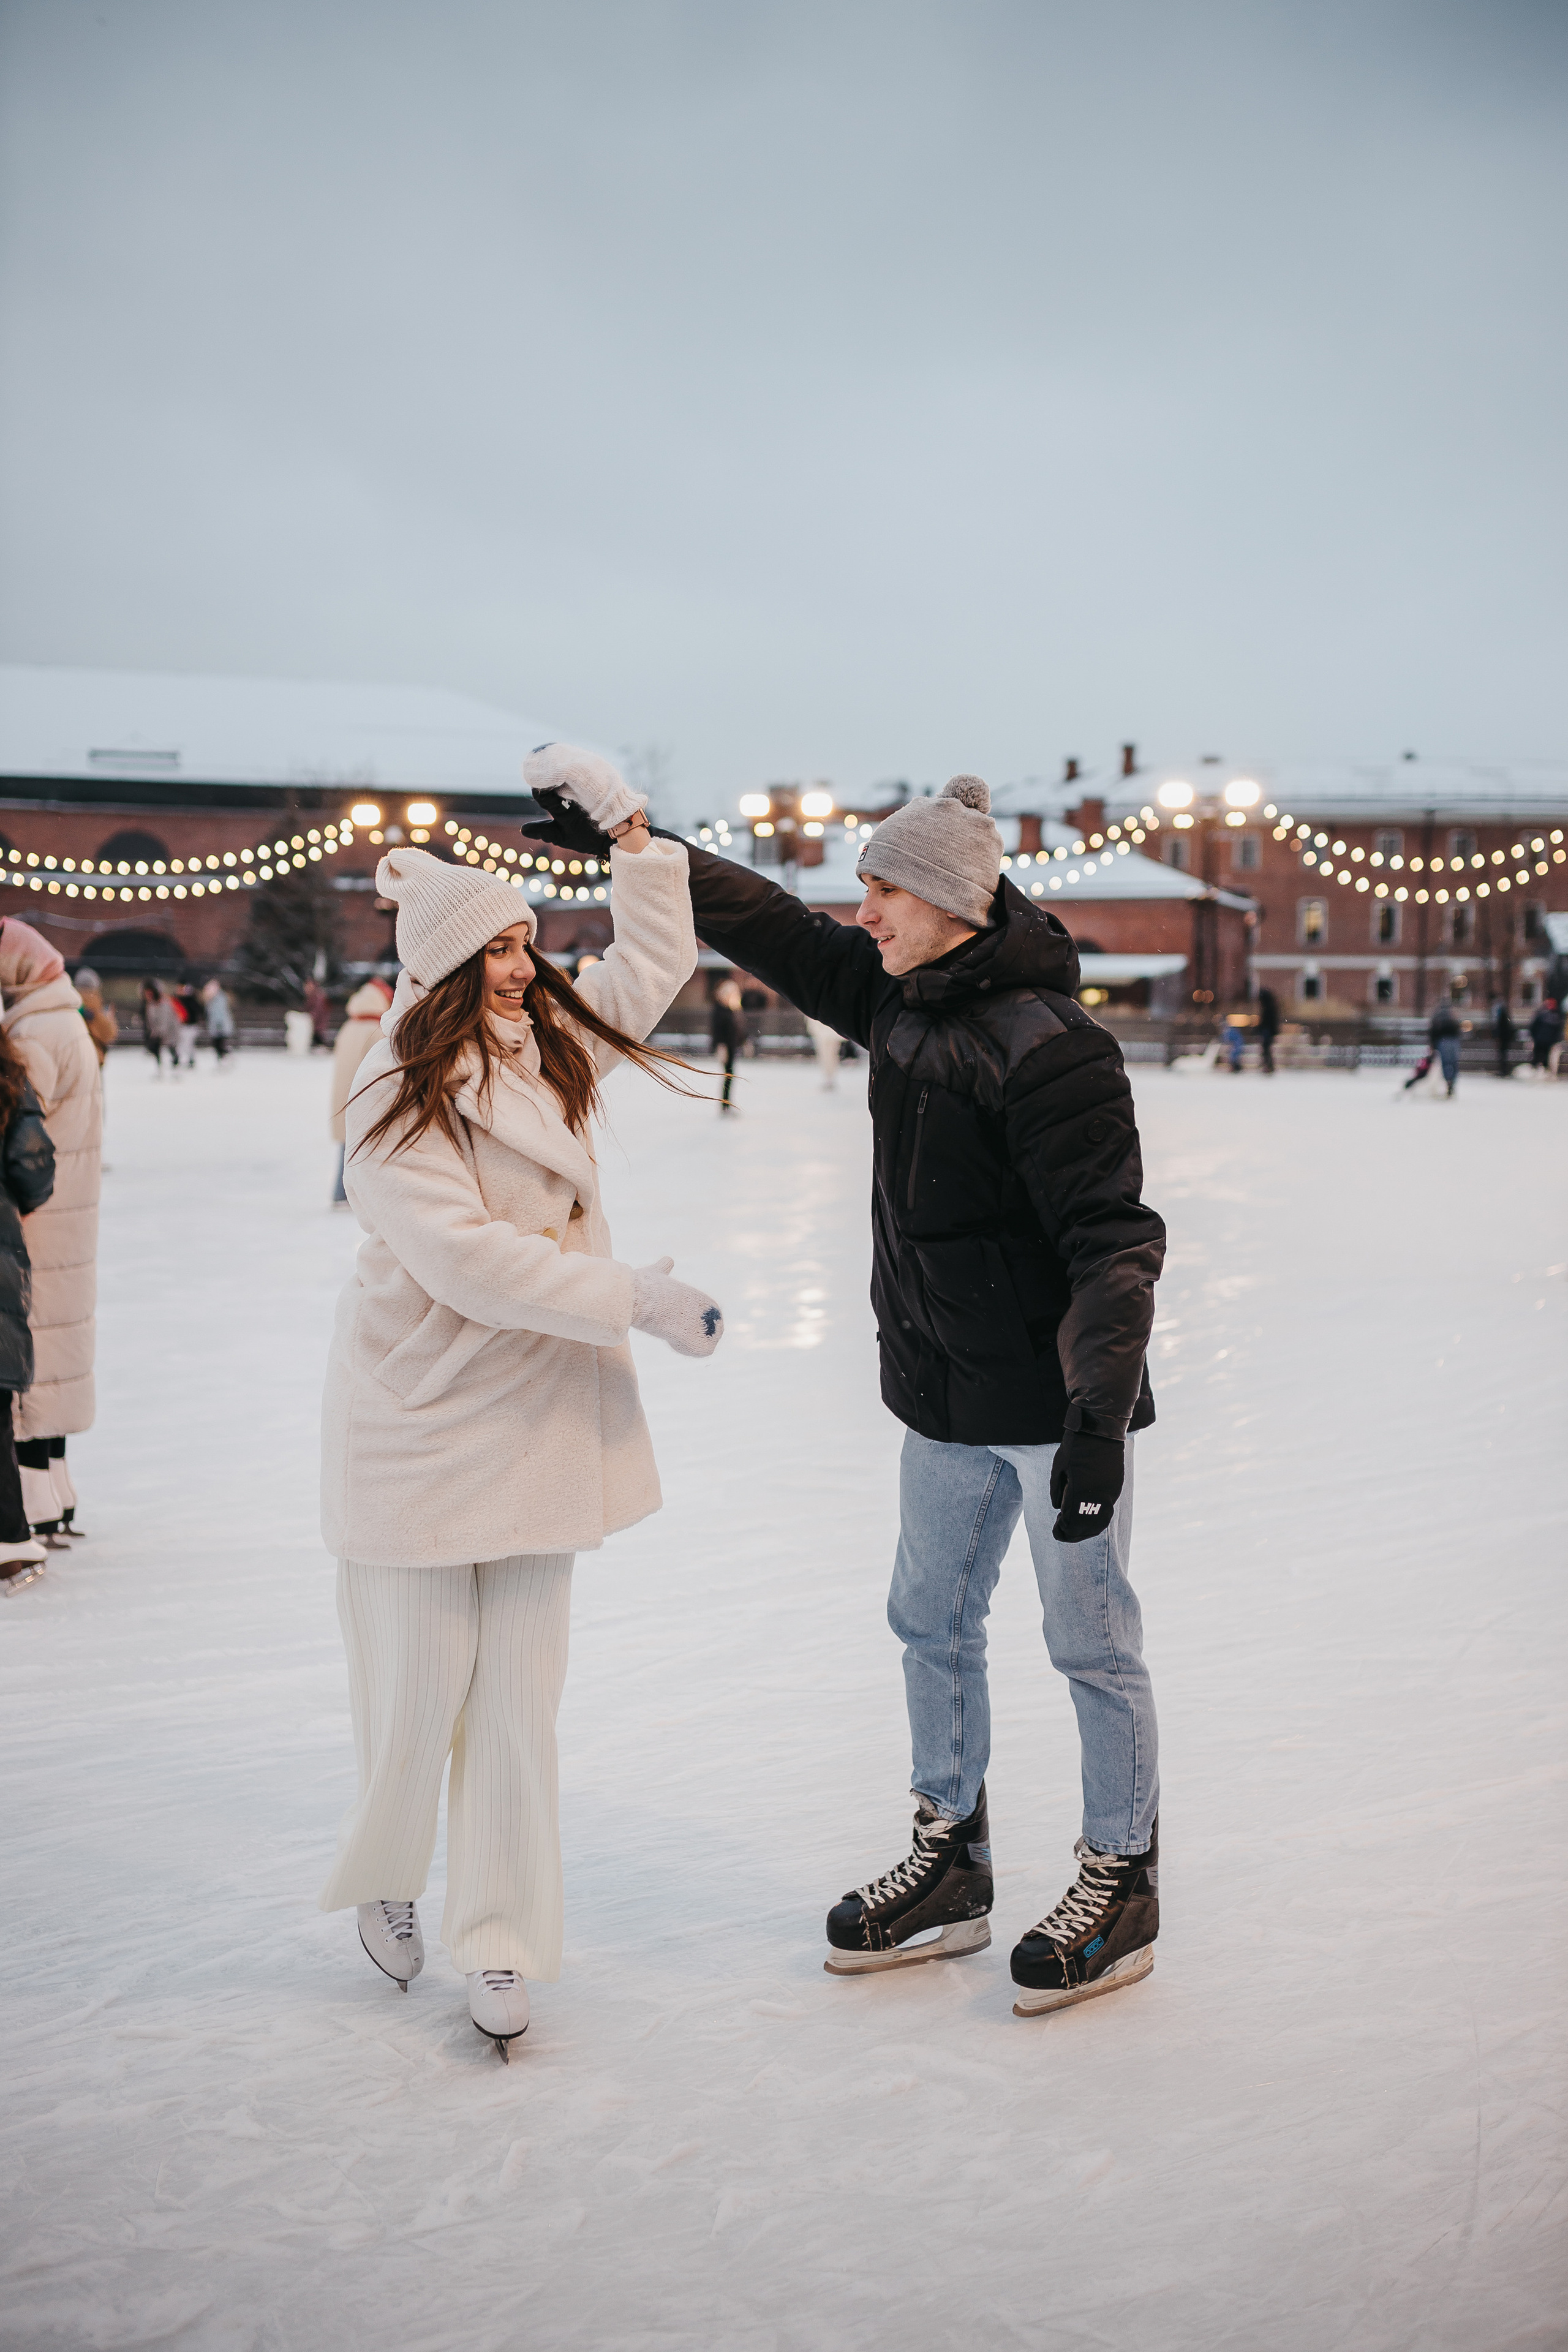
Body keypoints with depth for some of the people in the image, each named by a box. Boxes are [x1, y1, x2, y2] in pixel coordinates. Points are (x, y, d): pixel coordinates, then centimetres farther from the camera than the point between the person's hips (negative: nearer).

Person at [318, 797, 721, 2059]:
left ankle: (499, 1936, 16)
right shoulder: (397, 1097, -15)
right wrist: (641, 1300, -21)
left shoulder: (556, 1041, 7)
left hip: (541, 1416, 6)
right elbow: (467, 1256, -24)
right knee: (421, 1681, 5)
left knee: (521, 1689, 6)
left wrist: (633, 834, 9)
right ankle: (387, 1878, 33)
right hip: (419, 1420, -5)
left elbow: (656, 960, 21)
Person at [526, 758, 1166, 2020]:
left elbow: (1113, 1238, -24)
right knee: (933, 1623, 16)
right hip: (946, 1394, 9)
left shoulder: (1046, 1044, -22)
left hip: (1058, 1399, -9)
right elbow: (770, 925, 13)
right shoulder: (900, 996, 3)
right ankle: (950, 1866, 32)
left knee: (1093, 1643, 5)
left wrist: (1097, 1412, -30)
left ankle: (1123, 1887, 22)